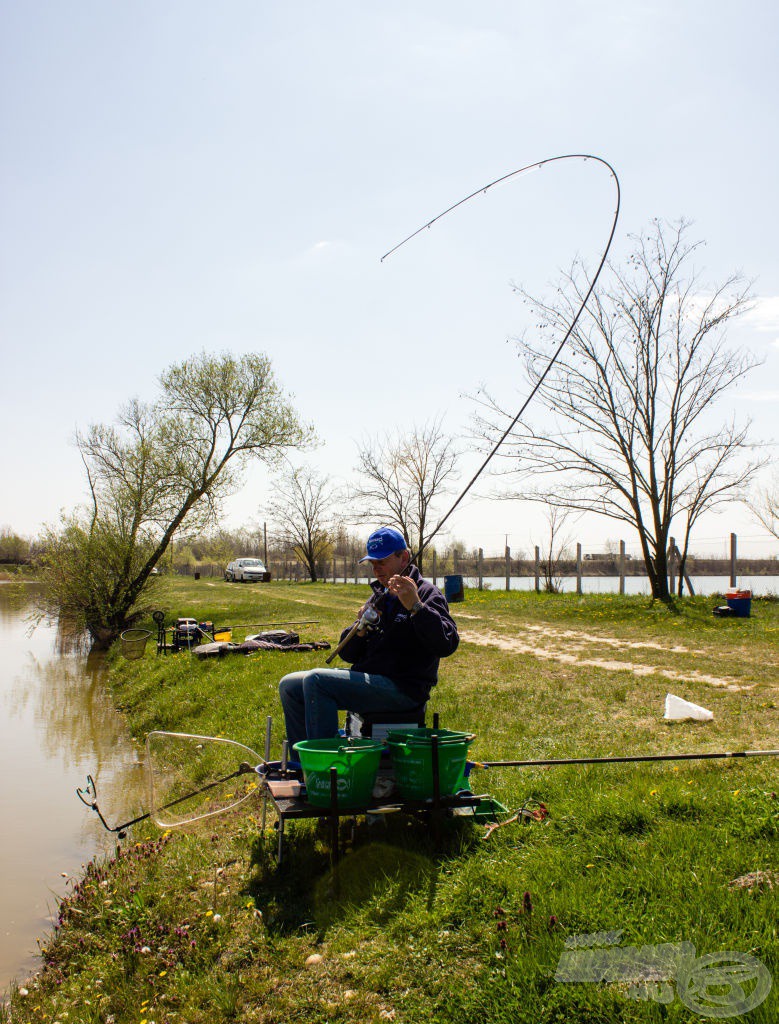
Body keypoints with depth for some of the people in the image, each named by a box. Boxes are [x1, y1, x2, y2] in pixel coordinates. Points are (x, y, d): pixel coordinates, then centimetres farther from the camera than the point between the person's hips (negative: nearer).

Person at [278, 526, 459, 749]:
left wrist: (415, 607, -31)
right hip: (368, 679, 9)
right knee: (289, 685, 5)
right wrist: (360, 630, -4)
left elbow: (447, 645, -23)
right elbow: (348, 654, 18)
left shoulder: (427, 594, -4)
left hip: (403, 688, -9)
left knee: (316, 680, -24)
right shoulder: (378, 598, 19)